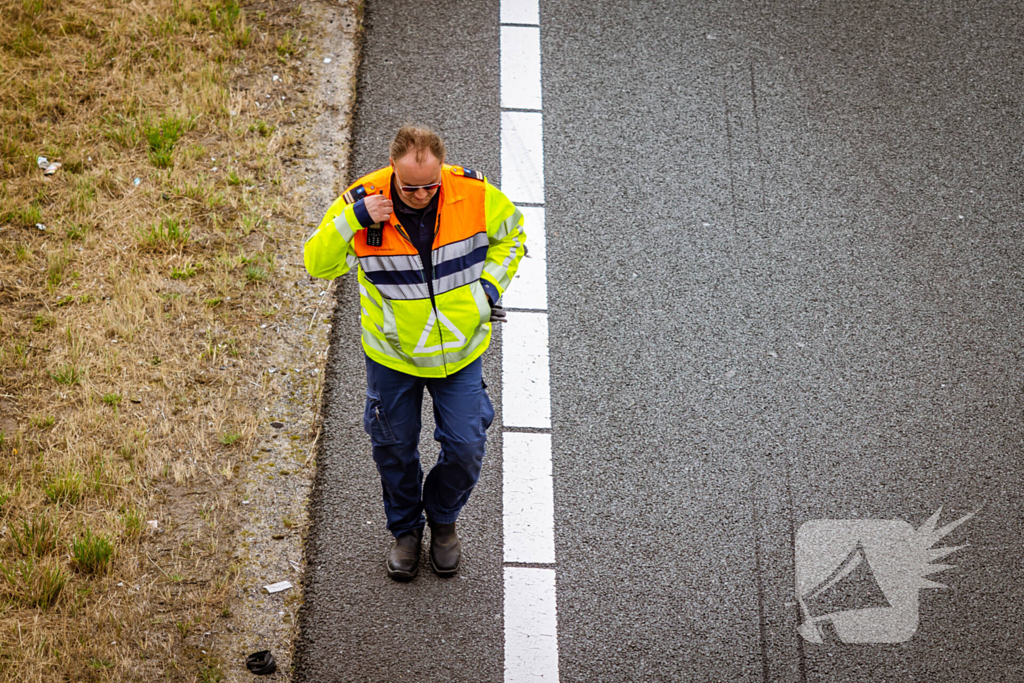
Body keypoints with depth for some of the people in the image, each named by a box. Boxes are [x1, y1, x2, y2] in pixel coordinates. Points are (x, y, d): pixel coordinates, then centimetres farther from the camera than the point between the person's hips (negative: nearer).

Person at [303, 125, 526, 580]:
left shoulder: (475, 194, -18)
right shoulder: (362, 201, -21)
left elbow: (511, 235, 3)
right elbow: (317, 264, -16)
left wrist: (490, 286, -9)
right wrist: (352, 221, -31)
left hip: (460, 350, 0)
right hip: (392, 354, 0)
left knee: (465, 448, 6)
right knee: (394, 447, 16)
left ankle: (443, 519, 38)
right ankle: (405, 529, 43)